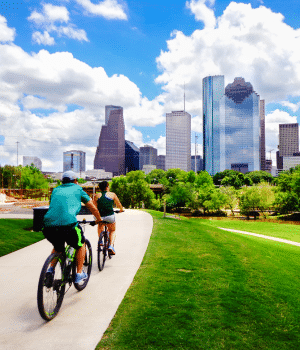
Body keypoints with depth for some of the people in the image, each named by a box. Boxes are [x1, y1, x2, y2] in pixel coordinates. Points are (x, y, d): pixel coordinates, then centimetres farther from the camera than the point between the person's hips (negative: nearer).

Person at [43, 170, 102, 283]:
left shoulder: (56, 190, 26)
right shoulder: (78, 189, 17)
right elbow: (93, 208, 22)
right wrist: (98, 219, 41)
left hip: (48, 225, 4)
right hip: (68, 224, -4)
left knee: (58, 248, 34)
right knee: (80, 245, 24)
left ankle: (50, 269, 17)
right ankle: (79, 274, 22)